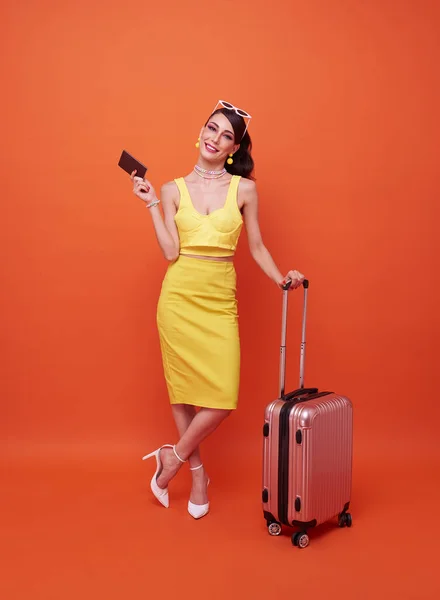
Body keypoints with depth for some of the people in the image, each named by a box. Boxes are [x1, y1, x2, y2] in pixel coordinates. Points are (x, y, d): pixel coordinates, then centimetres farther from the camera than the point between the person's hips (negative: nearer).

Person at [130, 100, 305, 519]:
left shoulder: (244, 189, 6)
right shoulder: (174, 190, 6)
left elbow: (256, 246, 10)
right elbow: (171, 252, -3)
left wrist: (279, 277, -3)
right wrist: (151, 203, -2)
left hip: (220, 302, 0)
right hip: (179, 298, 0)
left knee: (223, 396, -7)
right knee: (182, 390, 6)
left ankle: (171, 460, 17)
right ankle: (197, 473, 26)